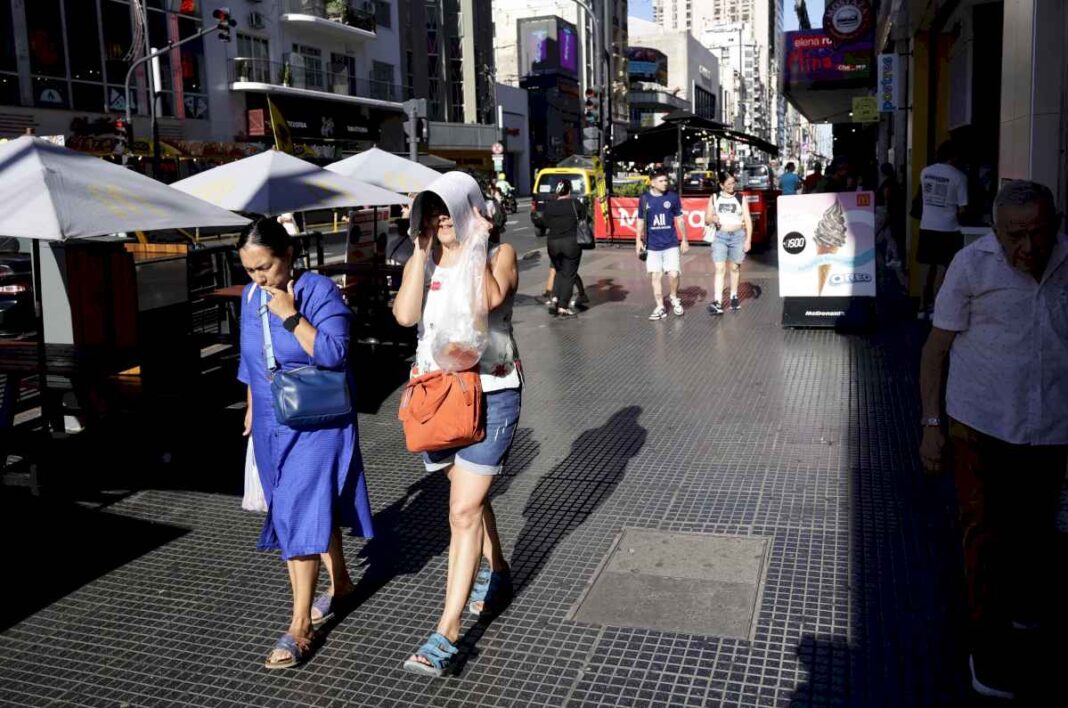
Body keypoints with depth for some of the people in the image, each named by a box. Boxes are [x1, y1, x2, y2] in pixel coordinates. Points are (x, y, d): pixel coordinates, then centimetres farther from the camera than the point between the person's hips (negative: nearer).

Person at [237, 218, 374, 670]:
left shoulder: (319, 290, -16)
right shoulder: (250, 297, 4)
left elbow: (334, 353, -24)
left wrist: (290, 316, -27)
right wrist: (252, 410, 20)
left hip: (316, 425, -6)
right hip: (272, 425, 6)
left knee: (300, 512, -8)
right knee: (314, 507, 16)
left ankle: (300, 626, -1)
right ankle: (339, 582, 36)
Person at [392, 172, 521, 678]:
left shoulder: (500, 255, -5)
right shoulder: (421, 262, 5)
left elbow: (489, 299, -28)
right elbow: (405, 315, -14)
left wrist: (476, 244, -17)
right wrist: (423, 251, -11)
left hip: (490, 395, -5)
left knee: (464, 511, -8)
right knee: (470, 497, 21)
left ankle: (446, 634, -3)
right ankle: (497, 574, 46)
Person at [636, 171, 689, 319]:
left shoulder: (673, 197, 0)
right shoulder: (644, 199, 1)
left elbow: (680, 219, 6)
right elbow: (641, 221, 9)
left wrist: (685, 240, 5)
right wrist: (639, 240, 1)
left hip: (671, 244, -1)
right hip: (652, 245, 1)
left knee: (673, 274, -9)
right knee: (655, 276, 5)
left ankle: (674, 299, 19)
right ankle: (660, 307, 14)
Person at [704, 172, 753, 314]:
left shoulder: (741, 199, 3)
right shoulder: (714, 198, 5)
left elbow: (748, 220, 3)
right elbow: (706, 219, 9)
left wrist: (748, 239, -6)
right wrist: (712, 219, -14)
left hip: (738, 236, 0)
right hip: (720, 236, 0)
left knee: (735, 267, 10)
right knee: (719, 269, -9)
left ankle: (734, 297, 27)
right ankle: (717, 303, -15)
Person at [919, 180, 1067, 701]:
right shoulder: (972, 264, -13)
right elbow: (937, 346, -6)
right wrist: (931, 424, -7)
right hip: (981, 423, -3)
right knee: (985, 533, 1)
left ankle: (1025, 609, 47)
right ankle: (987, 645, 17)